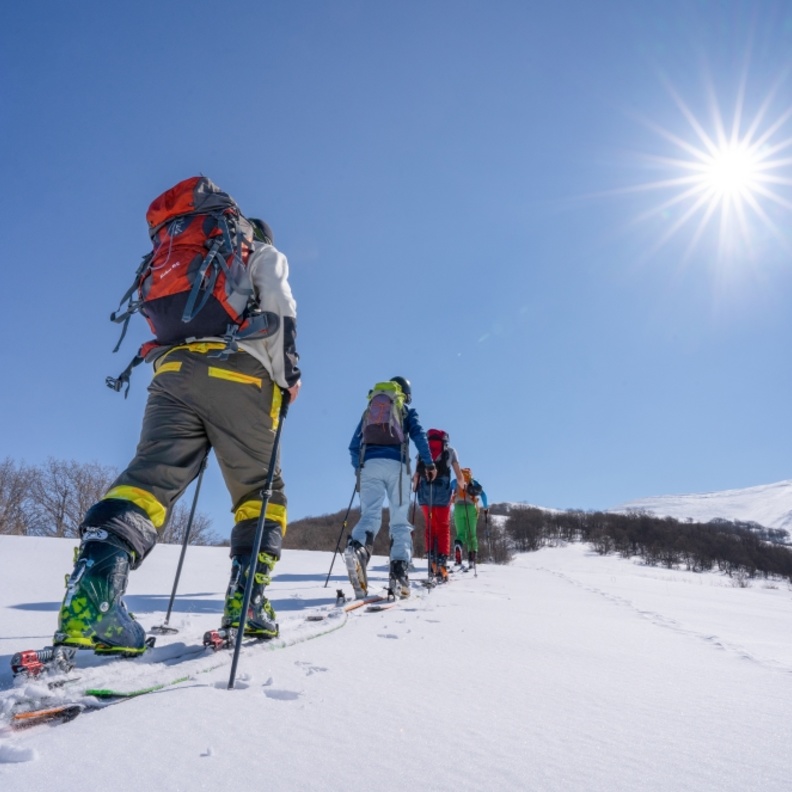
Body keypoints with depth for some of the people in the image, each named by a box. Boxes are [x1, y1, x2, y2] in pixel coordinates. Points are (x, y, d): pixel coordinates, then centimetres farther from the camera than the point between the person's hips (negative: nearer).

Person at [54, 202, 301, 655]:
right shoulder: (266, 254, 23)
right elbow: (278, 303, 2)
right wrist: (288, 372, 2)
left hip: (172, 370, 5)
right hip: (238, 374, -4)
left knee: (152, 475, -9)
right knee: (262, 488, 5)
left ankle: (94, 584, -33)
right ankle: (247, 601, -7)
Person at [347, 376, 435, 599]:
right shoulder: (407, 411, 18)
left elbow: (354, 445, 21)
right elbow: (419, 435, 1)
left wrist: (358, 468, 28)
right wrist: (429, 463, 3)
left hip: (369, 464, 2)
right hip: (396, 465, -2)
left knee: (370, 515, -6)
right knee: (400, 520, 1)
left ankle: (356, 546, -37)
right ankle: (399, 570, -14)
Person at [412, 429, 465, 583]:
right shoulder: (450, 450, 13)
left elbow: (416, 475, 10)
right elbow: (459, 474, 9)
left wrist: (415, 487, 29)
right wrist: (462, 485, 29)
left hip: (425, 492, 2)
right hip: (442, 491, -2)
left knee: (430, 527, 12)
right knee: (443, 528, 5)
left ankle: (432, 563, 6)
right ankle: (442, 563, -6)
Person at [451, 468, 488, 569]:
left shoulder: (455, 481, 18)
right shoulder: (473, 482, 17)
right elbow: (483, 493, 8)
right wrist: (486, 507, 16)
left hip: (458, 507, 0)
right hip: (471, 507, 0)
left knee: (460, 533, 2)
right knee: (471, 534, 8)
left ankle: (458, 546, -29)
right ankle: (472, 556, -5)